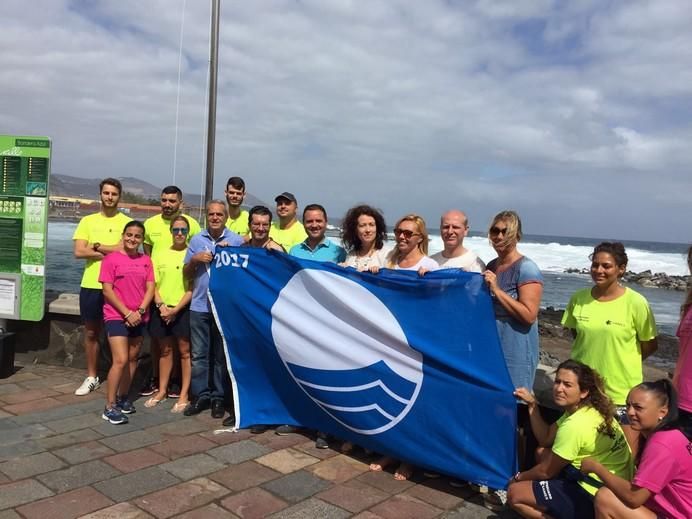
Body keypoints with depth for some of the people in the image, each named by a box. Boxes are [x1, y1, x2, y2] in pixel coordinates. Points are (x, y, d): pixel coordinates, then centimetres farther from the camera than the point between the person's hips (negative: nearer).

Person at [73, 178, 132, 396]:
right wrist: (112, 251, -11)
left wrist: (96, 246, -7)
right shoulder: (87, 221, 7)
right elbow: (79, 252, -5)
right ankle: (92, 377, 26)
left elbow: (124, 249, -16)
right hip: (91, 285, 3)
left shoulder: (126, 222, -1)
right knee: (91, 332, 12)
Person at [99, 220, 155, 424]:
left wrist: (140, 311, -11)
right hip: (116, 316, -5)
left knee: (132, 359, 12)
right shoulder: (111, 259, -6)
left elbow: (150, 288, 3)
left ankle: (123, 397, 28)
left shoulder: (146, 260, 6)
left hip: (139, 318, 5)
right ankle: (110, 407, -3)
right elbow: (107, 291, -9)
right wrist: (127, 313, -14)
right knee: (120, 360, -12)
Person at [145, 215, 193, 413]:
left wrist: (176, 309, -12)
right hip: (162, 309, 4)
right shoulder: (160, 254, 8)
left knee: (185, 351, 2)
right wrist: (161, 305, -8)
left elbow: (193, 287, -7)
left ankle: (184, 394, 11)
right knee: (165, 350, 14)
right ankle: (162, 391, 26)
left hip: (183, 309, -3)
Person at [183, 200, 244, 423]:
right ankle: (201, 395, 16)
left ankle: (219, 397, 16)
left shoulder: (236, 241, 1)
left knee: (221, 354, 6)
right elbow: (186, 274, 11)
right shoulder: (196, 240, 9)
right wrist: (195, 260, -8)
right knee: (199, 354, 6)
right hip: (199, 306, 2)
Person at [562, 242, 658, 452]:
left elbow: (650, 345, -3)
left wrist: (622, 361, -2)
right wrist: (592, 358, 3)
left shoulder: (636, 303, -12)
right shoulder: (578, 299, -2)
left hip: (623, 391, -3)